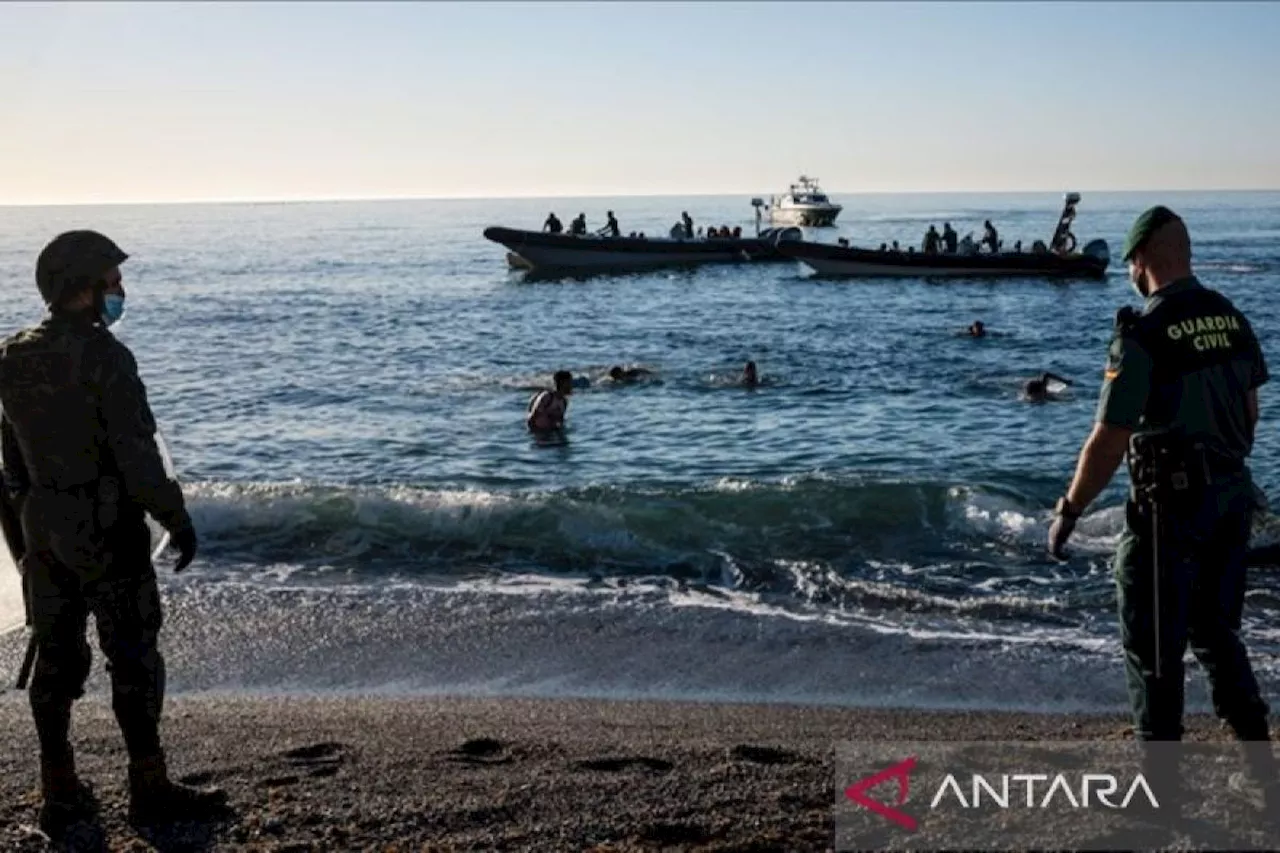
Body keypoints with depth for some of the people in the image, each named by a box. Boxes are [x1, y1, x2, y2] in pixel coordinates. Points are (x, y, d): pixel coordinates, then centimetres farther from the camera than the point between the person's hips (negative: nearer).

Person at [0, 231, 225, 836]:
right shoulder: (104, 357, -17)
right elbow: (137, 453, -19)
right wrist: (176, 518, -11)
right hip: (107, 529, -7)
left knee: (55, 657, 12)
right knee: (133, 656, 2)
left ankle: (59, 795, 19)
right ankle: (149, 788, 10)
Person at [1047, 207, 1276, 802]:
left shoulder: (1142, 334, -19)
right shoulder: (1230, 317, 4)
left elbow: (1108, 441, -19)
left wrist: (1068, 512, -9)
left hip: (1169, 508, -7)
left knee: (1153, 647, 6)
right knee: (1218, 632, 21)